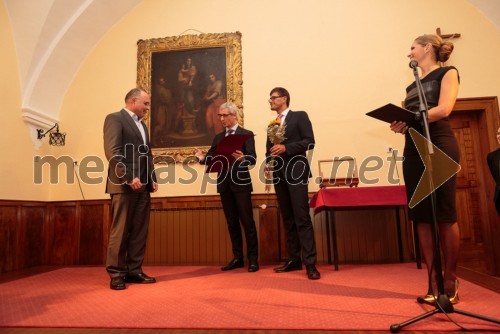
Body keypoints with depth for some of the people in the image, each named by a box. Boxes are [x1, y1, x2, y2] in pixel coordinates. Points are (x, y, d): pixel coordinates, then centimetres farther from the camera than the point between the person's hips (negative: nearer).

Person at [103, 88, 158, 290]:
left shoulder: (142, 125, 22)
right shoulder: (115, 119, -3)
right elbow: (112, 152, -14)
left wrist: (152, 178, 10)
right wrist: (129, 178, -19)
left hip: (142, 186, 8)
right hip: (124, 185, -8)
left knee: (140, 231, 7)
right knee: (120, 231, -1)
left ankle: (134, 271, 16)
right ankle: (116, 274, 10)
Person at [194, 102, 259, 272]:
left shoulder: (247, 134, -2)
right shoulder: (218, 137, 15)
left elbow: (253, 159, -11)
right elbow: (212, 158, 7)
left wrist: (242, 158, -32)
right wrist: (202, 157, -14)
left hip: (241, 183, -5)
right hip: (224, 183, 5)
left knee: (247, 221, -2)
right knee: (232, 222, 10)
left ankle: (253, 259, 8)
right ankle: (237, 258, 20)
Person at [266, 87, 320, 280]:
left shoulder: (300, 116, 2)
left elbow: (309, 141, -8)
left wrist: (286, 148, -17)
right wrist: (268, 161, -1)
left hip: (296, 172, -6)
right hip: (278, 174, 6)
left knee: (302, 218, -10)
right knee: (288, 219, 9)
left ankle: (310, 263, -5)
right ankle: (294, 259, 17)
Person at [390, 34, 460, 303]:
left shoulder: (447, 73, 8)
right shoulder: (412, 86, 24)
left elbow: (444, 109, -9)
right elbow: (410, 119, 16)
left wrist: (409, 120, -16)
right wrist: (402, 125, -4)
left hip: (440, 146, -5)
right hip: (414, 149, 6)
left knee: (445, 214, -6)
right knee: (421, 216, -2)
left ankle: (450, 281, 3)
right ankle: (433, 282, 2)